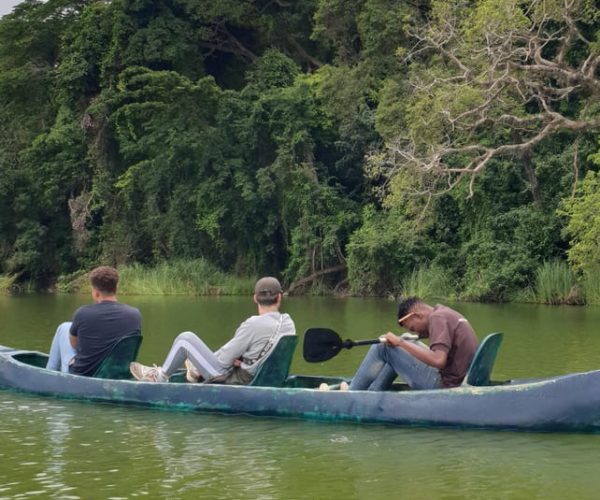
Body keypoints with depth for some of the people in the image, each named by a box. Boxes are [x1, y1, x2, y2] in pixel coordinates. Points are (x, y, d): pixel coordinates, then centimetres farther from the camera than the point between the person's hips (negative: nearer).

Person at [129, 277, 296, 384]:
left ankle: (160, 376, 23)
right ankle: (198, 372, 46)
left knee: (185, 338, 2)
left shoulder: (254, 324, -24)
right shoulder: (289, 324, -3)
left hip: (231, 380, -7)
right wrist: (241, 359, 2)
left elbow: (224, 359, -17)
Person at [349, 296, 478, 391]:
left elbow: (438, 360, -28)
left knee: (383, 346, -3)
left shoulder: (437, 318, -14)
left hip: (443, 385, -10)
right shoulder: (447, 313, 16)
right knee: (405, 341, 24)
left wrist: (401, 343, -20)